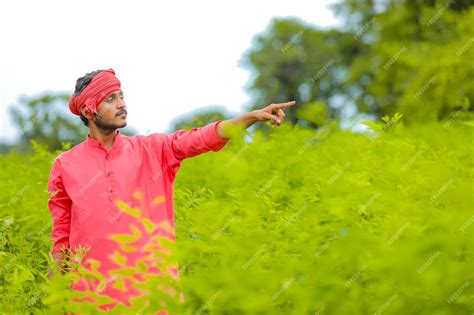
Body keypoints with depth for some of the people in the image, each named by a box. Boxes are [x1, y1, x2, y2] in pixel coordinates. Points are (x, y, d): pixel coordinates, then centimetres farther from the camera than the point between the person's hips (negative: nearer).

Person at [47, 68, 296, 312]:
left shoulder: (152, 151, 6)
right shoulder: (65, 167, 5)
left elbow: (199, 139, -7)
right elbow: (61, 237, 9)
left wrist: (254, 116, -19)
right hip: (94, 292, -1)